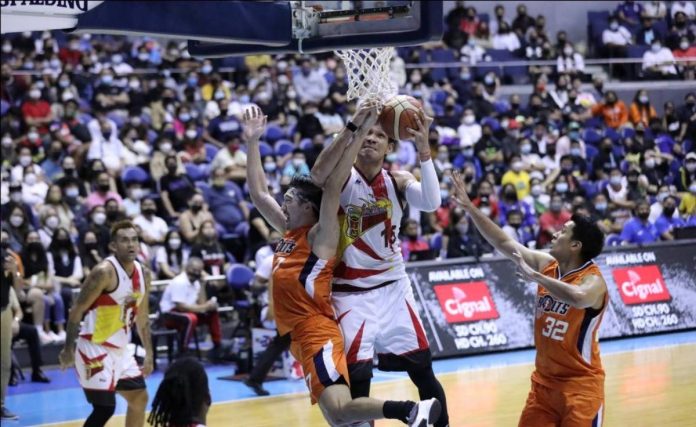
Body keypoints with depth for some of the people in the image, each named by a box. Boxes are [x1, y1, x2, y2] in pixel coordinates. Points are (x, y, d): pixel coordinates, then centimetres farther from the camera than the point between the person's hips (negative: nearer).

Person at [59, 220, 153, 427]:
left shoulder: (143, 274, 5)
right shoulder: (104, 272, -19)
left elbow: (142, 317, 17)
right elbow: (77, 311, -16)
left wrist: (149, 353, 15)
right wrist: (69, 349, -17)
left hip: (120, 349, 9)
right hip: (95, 348, -9)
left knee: (139, 398, 15)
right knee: (105, 408, -13)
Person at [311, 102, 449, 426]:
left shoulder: (398, 181, 2)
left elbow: (431, 203, -18)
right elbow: (317, 174, -33)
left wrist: (423, 149, -29)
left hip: (393, 288, 4)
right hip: (351, 293, -3)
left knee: (424, 371, 6)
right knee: (357, 379, -9)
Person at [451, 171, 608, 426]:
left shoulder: (593, 281, -19)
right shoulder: (547, 265, 2)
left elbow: (578, 298, -43)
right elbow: (505, 244, 7)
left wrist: (536, 277, -36)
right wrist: (469, 208, 5)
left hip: (580, 383, -7)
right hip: (545, 380, 7)